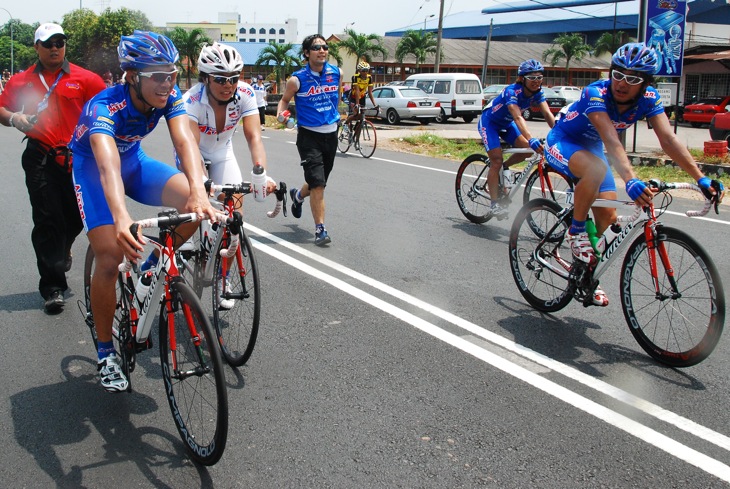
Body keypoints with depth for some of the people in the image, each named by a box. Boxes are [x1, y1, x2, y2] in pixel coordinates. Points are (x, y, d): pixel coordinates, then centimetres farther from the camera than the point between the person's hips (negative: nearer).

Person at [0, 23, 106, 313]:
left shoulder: (83, 78, 3)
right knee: (47, 221, -2)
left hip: (76, 158, 0)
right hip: (40, 159, 0)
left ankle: (61, 251, 44)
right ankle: (53, 288, 3)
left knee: (77, 217, 8)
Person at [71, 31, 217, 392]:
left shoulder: (170, 97, -22)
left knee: (192, 202, -23)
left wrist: (198, 192, -56)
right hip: (92, 166, -4)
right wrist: (121, 218, -70)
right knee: (110, 258, -17)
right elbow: (107, 165, -52)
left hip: (133, 160, 4)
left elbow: (184, 141, -37)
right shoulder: (104, 107, -36)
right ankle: (105, 353, 3)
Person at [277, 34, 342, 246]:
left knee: (318, 183, 17)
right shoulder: (297, 79, -10)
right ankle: (320, 229, -6)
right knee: (318, 184, -15)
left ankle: (298, 195, 50)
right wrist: (281, 114, -15)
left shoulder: (336, 73, -1)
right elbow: (285, 99, 4)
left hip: (331, 134, 5)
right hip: (309, 135, -4)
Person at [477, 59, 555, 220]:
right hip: (488, 122, -7)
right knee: (496, 161, -16)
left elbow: (547, 113, -24)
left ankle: (504, 167, 12)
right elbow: (518, 117, -47)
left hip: (506, 124, 7)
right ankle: (495, 203, -9)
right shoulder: (512, 91, -33)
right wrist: (531, 139, -59)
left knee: (528, 149, -14)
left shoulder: (537, 92, -14)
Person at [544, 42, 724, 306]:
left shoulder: (649, 99, -17)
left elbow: (668, 139, -26)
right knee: (597, 168, -39)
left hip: (591, 149, 6)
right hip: (562, 143, -6)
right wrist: (630, 180, -60)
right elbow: (611, 140, -46)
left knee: (607, 216, -3)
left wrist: (701, 178, -38)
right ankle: (576, 231, -16)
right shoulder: (595, 93, -33)